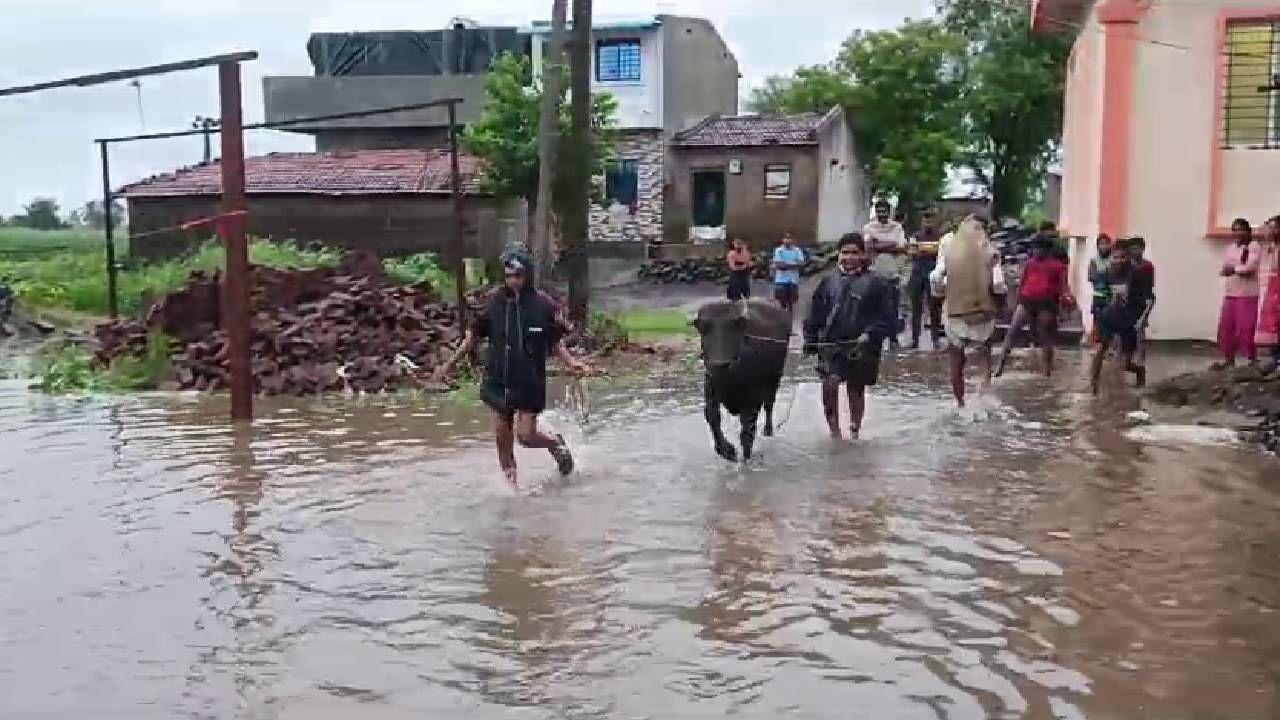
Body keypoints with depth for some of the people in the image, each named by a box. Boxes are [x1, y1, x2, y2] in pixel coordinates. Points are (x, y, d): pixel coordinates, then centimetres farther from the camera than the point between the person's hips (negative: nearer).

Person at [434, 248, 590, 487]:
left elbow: (554, 343, 0)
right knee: (502, 437, 3)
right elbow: (474, 336, 7)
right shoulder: (494, 303, -3)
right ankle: (511, 483, 21)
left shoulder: (544, 306, -8)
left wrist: (571, 362, -15)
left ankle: (556, 443, 30)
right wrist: (451, 363, 7)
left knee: (526, 436, -3)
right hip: (498, 380, 2)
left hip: (530, 382, -2)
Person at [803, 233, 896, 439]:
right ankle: (834, 429, -9)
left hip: (861, 347, -1)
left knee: (856, 391, 11)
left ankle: (854, 433, 28)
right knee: (830, 381, -20)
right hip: (831, 344, 1)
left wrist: (871, 334, -15)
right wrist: (810, 338, 10)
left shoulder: (875, 282, -1)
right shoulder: (829, 280, 7)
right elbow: (815, 312, 14)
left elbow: (888, 316, -2)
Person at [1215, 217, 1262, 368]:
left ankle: (1252, 360, 0)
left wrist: (1233, 269, -4)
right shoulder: (1230, 248, 16)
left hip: (1247, 294, -7)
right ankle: (1229, 359, 15)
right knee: (1226, 327, 7)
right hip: (1230, 293, 7)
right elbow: (1224, 269, 6)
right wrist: (1239, 268, -12)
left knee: (1246, 328, -8)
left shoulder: (1254, 246, -4)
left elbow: (1250, 267, -17)